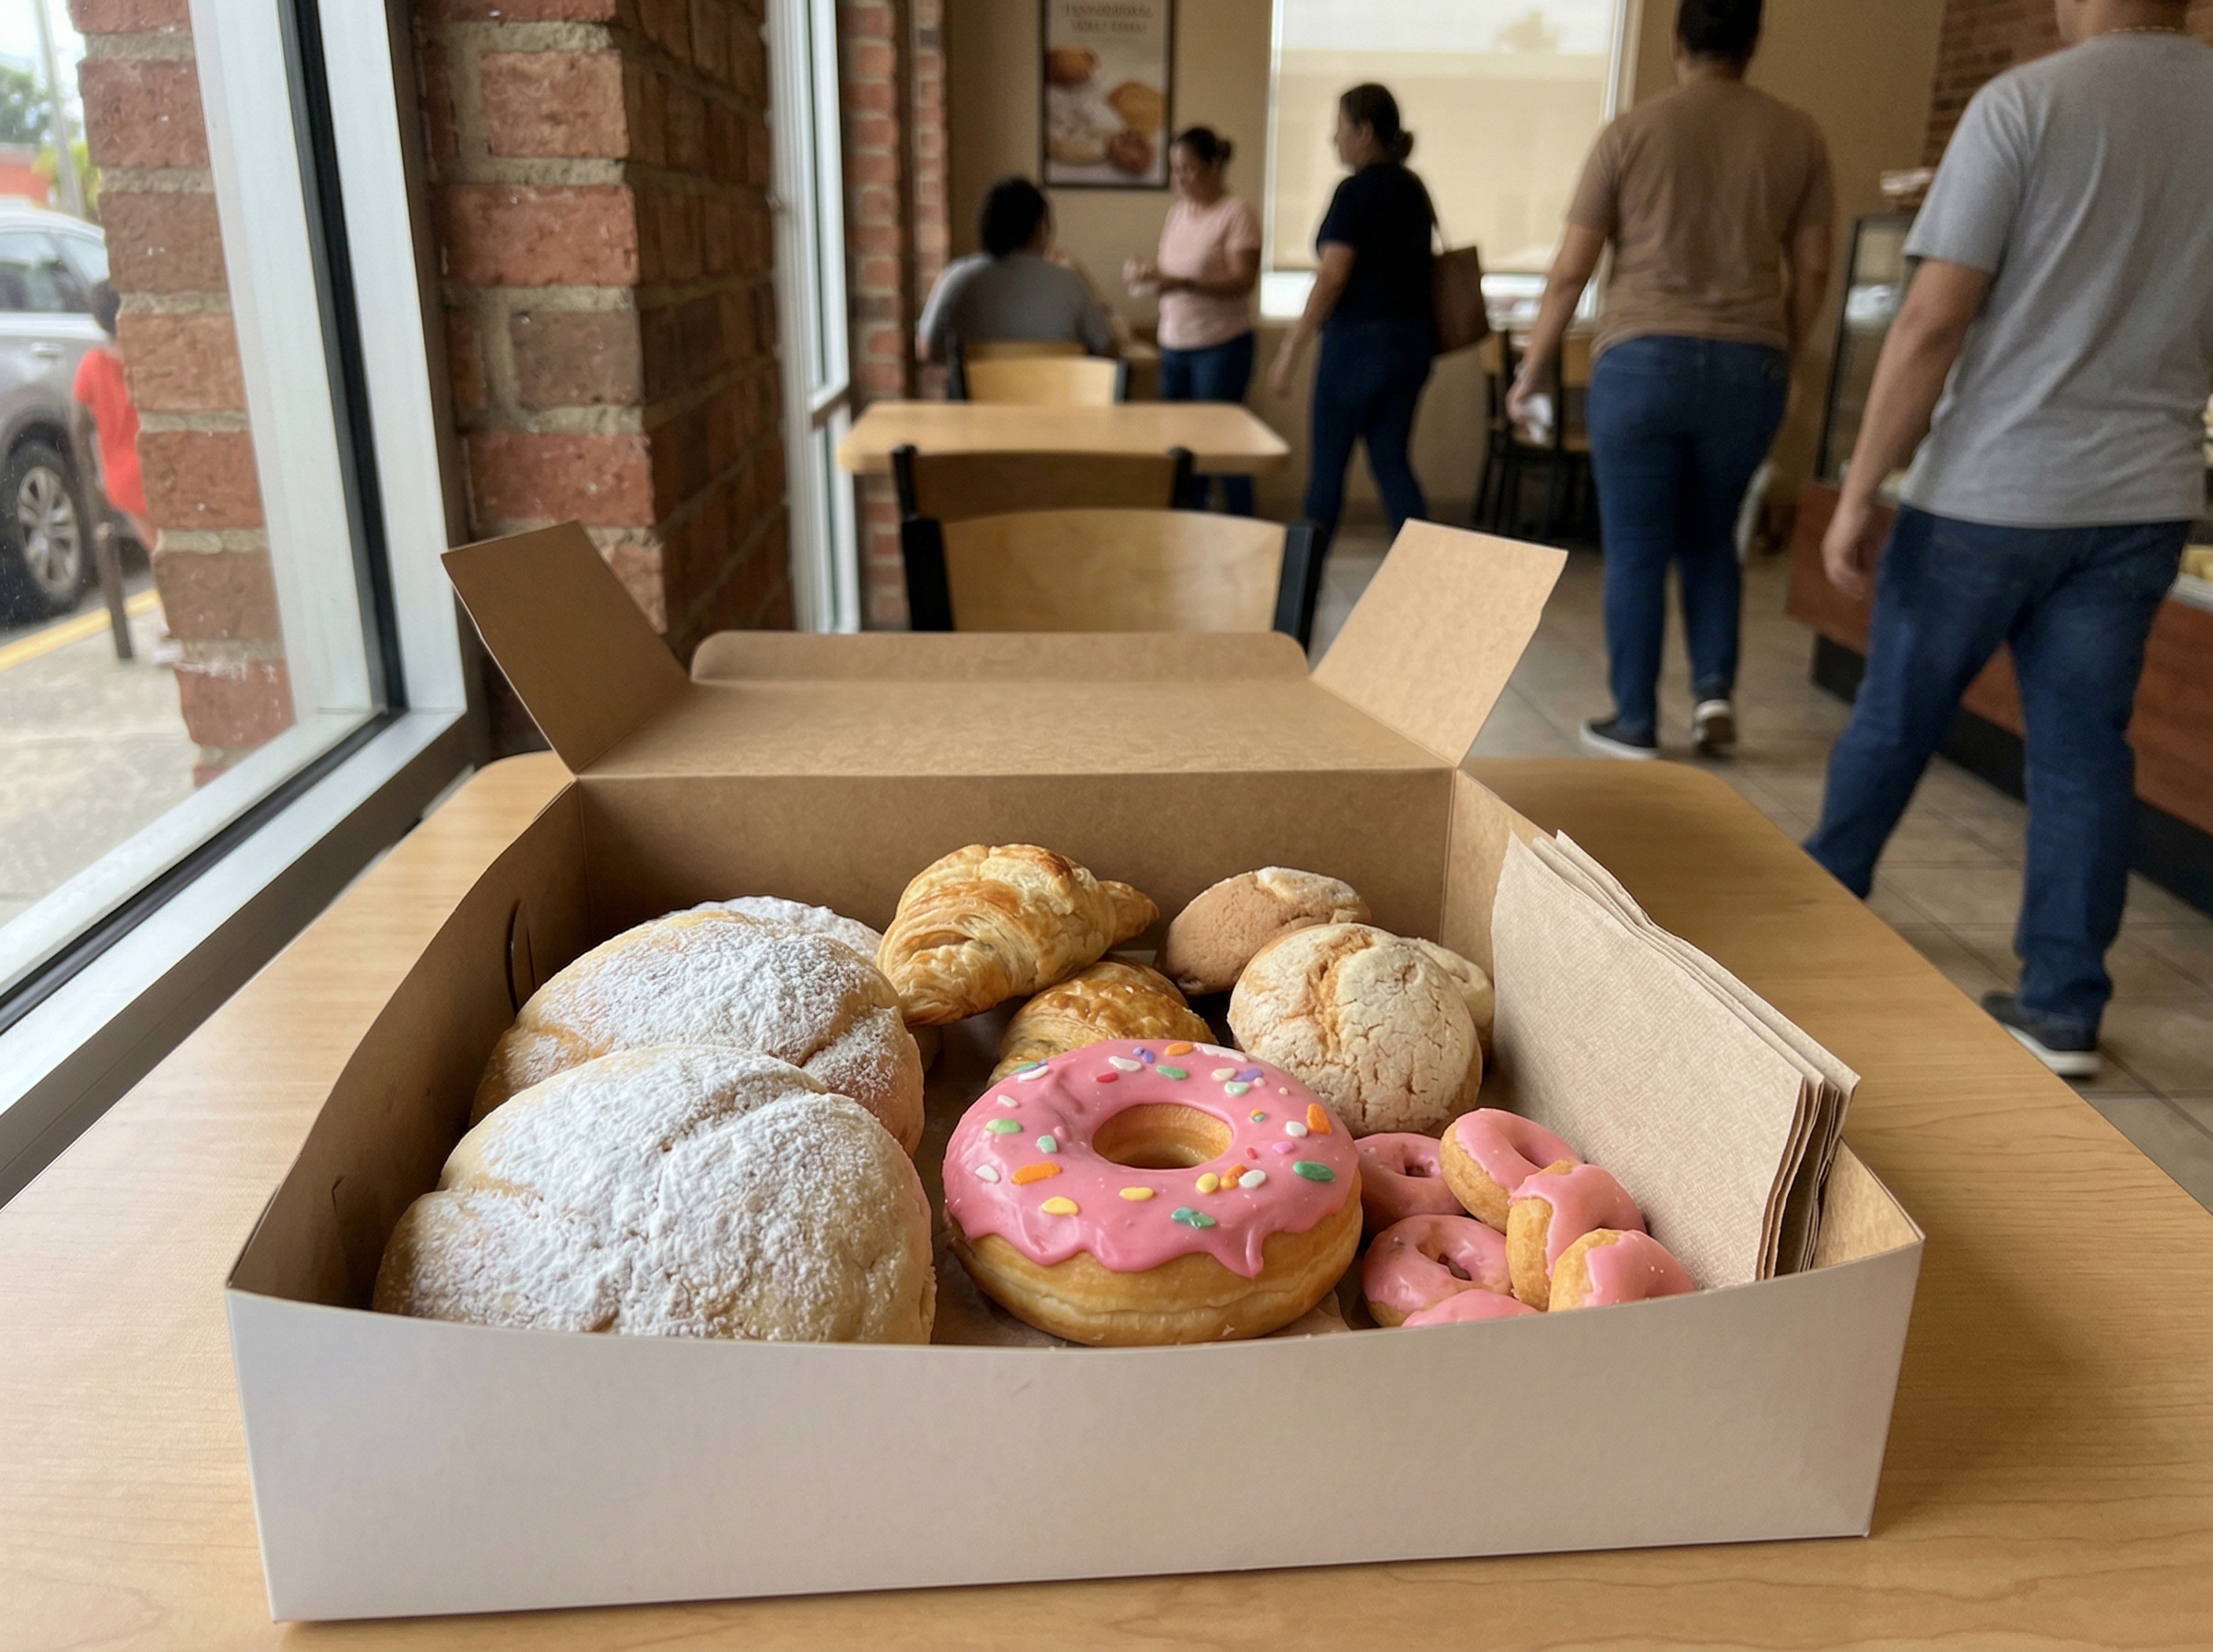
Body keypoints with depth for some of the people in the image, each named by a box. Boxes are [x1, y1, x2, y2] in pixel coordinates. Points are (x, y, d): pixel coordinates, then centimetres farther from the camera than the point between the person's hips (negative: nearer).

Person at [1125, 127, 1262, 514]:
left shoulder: (1237, 213, -8)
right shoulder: (1177, 212, 13)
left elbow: (1243, 282, -16)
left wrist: (1184, 283, -28)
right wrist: (1148, 273, -4)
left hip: (1221, 346, -7)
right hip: (1174, 343, 7)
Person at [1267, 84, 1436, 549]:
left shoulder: (1356, 192, -12)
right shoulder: (1412, 188, 11)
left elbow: (1331, 279, -17)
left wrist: (1290, 350, -15)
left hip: (1360, 340, -7)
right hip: (1411, 342, 8)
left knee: (1327, 463, 4)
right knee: (1392, 462, 9)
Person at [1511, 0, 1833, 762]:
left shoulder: (1632, 131, 0)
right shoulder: (1798, 136, 7)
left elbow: (1570, 271, 0)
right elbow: (1812, 271, 9)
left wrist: (1531, 372, 10)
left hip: (1643, 361, -3)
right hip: (1748, 367, 3)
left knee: (1636, 551, 5)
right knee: (1711, 538, 21)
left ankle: (1634, 723, 9)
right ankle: (1714, 687, 8)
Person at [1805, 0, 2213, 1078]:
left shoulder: (2025, 103, -11)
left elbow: (1934, 320, -15)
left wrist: (1858, 492, -11)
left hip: (1989, 492, -4)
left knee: (1894, 717, 13)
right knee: (2084, 745, 9)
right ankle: (2063, 1008, 13)